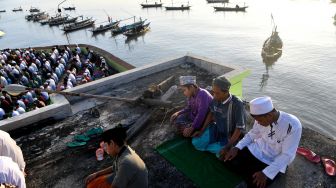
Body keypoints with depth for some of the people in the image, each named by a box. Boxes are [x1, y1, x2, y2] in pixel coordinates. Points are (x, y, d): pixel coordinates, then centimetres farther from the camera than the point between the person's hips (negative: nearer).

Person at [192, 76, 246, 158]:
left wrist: (228, 146, -24)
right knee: (196, 142, -4)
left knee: (221, 154, -24)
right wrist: (202, 131, 3)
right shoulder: (216, 99, -14)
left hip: (230, 135, -4)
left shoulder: (237, 104, -31)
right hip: (216, 129, 5)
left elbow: (239, 128, -23)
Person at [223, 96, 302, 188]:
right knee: (229, 161, -9)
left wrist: (266, 173, -27)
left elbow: (287, 155, -23)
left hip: (273, 162, -4)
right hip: (255, 150, 5)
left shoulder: (293, 125, -28)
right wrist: (237, 147, -9)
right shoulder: (261, 118, -13)